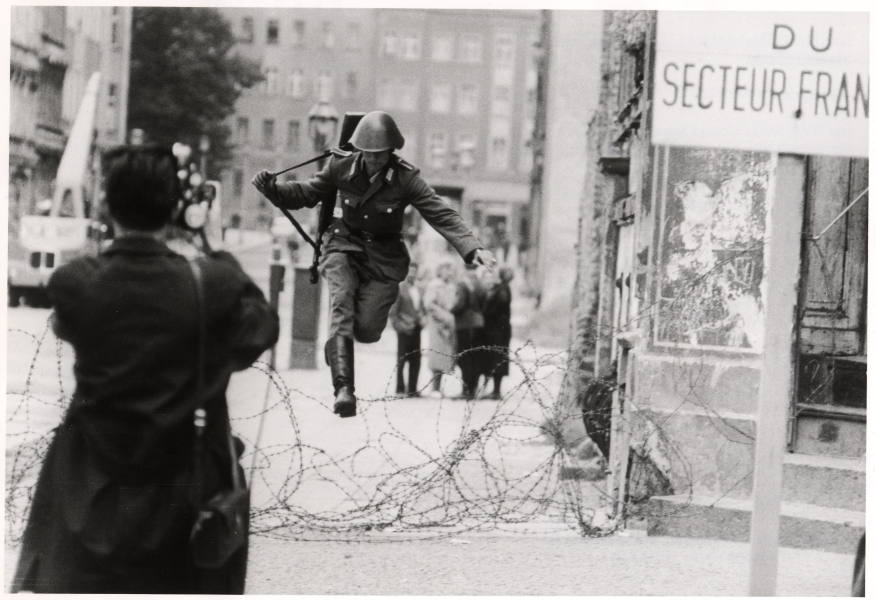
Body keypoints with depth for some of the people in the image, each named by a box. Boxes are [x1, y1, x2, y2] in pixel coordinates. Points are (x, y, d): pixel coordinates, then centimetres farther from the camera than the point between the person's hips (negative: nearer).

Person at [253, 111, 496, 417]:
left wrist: (473, 248, -28)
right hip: (345, 248, 1)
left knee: (366, 331, -10)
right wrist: (271, 188, -11)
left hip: (384, 257, 0)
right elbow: (307, 193, 6)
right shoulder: (341, 168, -8)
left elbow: (442, 215, -16)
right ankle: (343, 388, -33)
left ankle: (334, 345, 31)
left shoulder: (405, 178, -14)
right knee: (342, 304, -26)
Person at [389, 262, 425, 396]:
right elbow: (392, 312, -7)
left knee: (415, 360, 5)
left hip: (415, 329, 6)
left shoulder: (417, 289, 13)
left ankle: (412, 389, 10)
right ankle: (400, 389, 3)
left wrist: (422, 318, 5)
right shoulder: (399, 288, -6)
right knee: (402, 360, -2)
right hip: (405, 330, -6)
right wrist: (400, 326, -13)